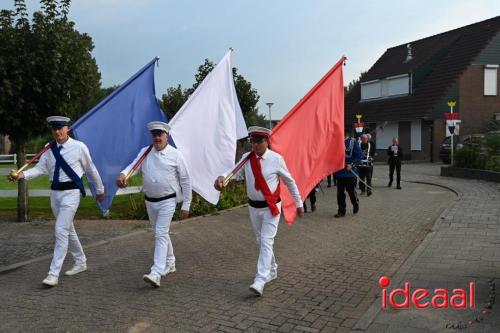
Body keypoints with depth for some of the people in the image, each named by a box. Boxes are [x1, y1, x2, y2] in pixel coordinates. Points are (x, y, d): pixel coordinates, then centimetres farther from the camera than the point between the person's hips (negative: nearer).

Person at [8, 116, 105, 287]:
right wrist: (22, 174, -23)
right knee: (68, 230, 17)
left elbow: (91, 169, 1)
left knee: (61, 231, -11)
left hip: (71, 192, -6)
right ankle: (80, 262, 34)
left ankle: (53, 273, -4)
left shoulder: (79, 147, -8)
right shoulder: (49, 148, 5)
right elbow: (40, 168, -3)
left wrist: (99, 190, 10)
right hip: (55, 192, 6)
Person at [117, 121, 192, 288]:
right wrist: (122, 174, -35)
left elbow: (185, 181, -4)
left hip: (167, 201, -5)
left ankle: (156, 274, -15)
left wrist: (186, 205, -5)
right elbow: (134, 166, -12)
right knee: (160, 234, 18)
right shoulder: (145, 152, 3)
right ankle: (170, 263, 37)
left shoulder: (175, 155, -8)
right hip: (150, 201, 5)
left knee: (161, 234, -13)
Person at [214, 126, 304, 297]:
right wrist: (221, 177, -37)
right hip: (253, 206, 5)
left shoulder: (276, 159, -11)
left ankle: (260, 280, -9)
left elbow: (290, 181, -1)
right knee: (260, 241, 18)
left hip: (271, 207, -5)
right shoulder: (246, 158, -2)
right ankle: (272, 270, 39)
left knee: (266, 241, -11)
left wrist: (299, 203, 5)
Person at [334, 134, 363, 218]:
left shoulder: (353, 142, -6)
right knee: (340, 192, 4)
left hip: (350, 172, -3)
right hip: (339, 172, 3)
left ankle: (355, 204, 35)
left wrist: (352, 165, -16)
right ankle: (341, 211, 14)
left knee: (351, 190, 5)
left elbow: (360, 155, -7)